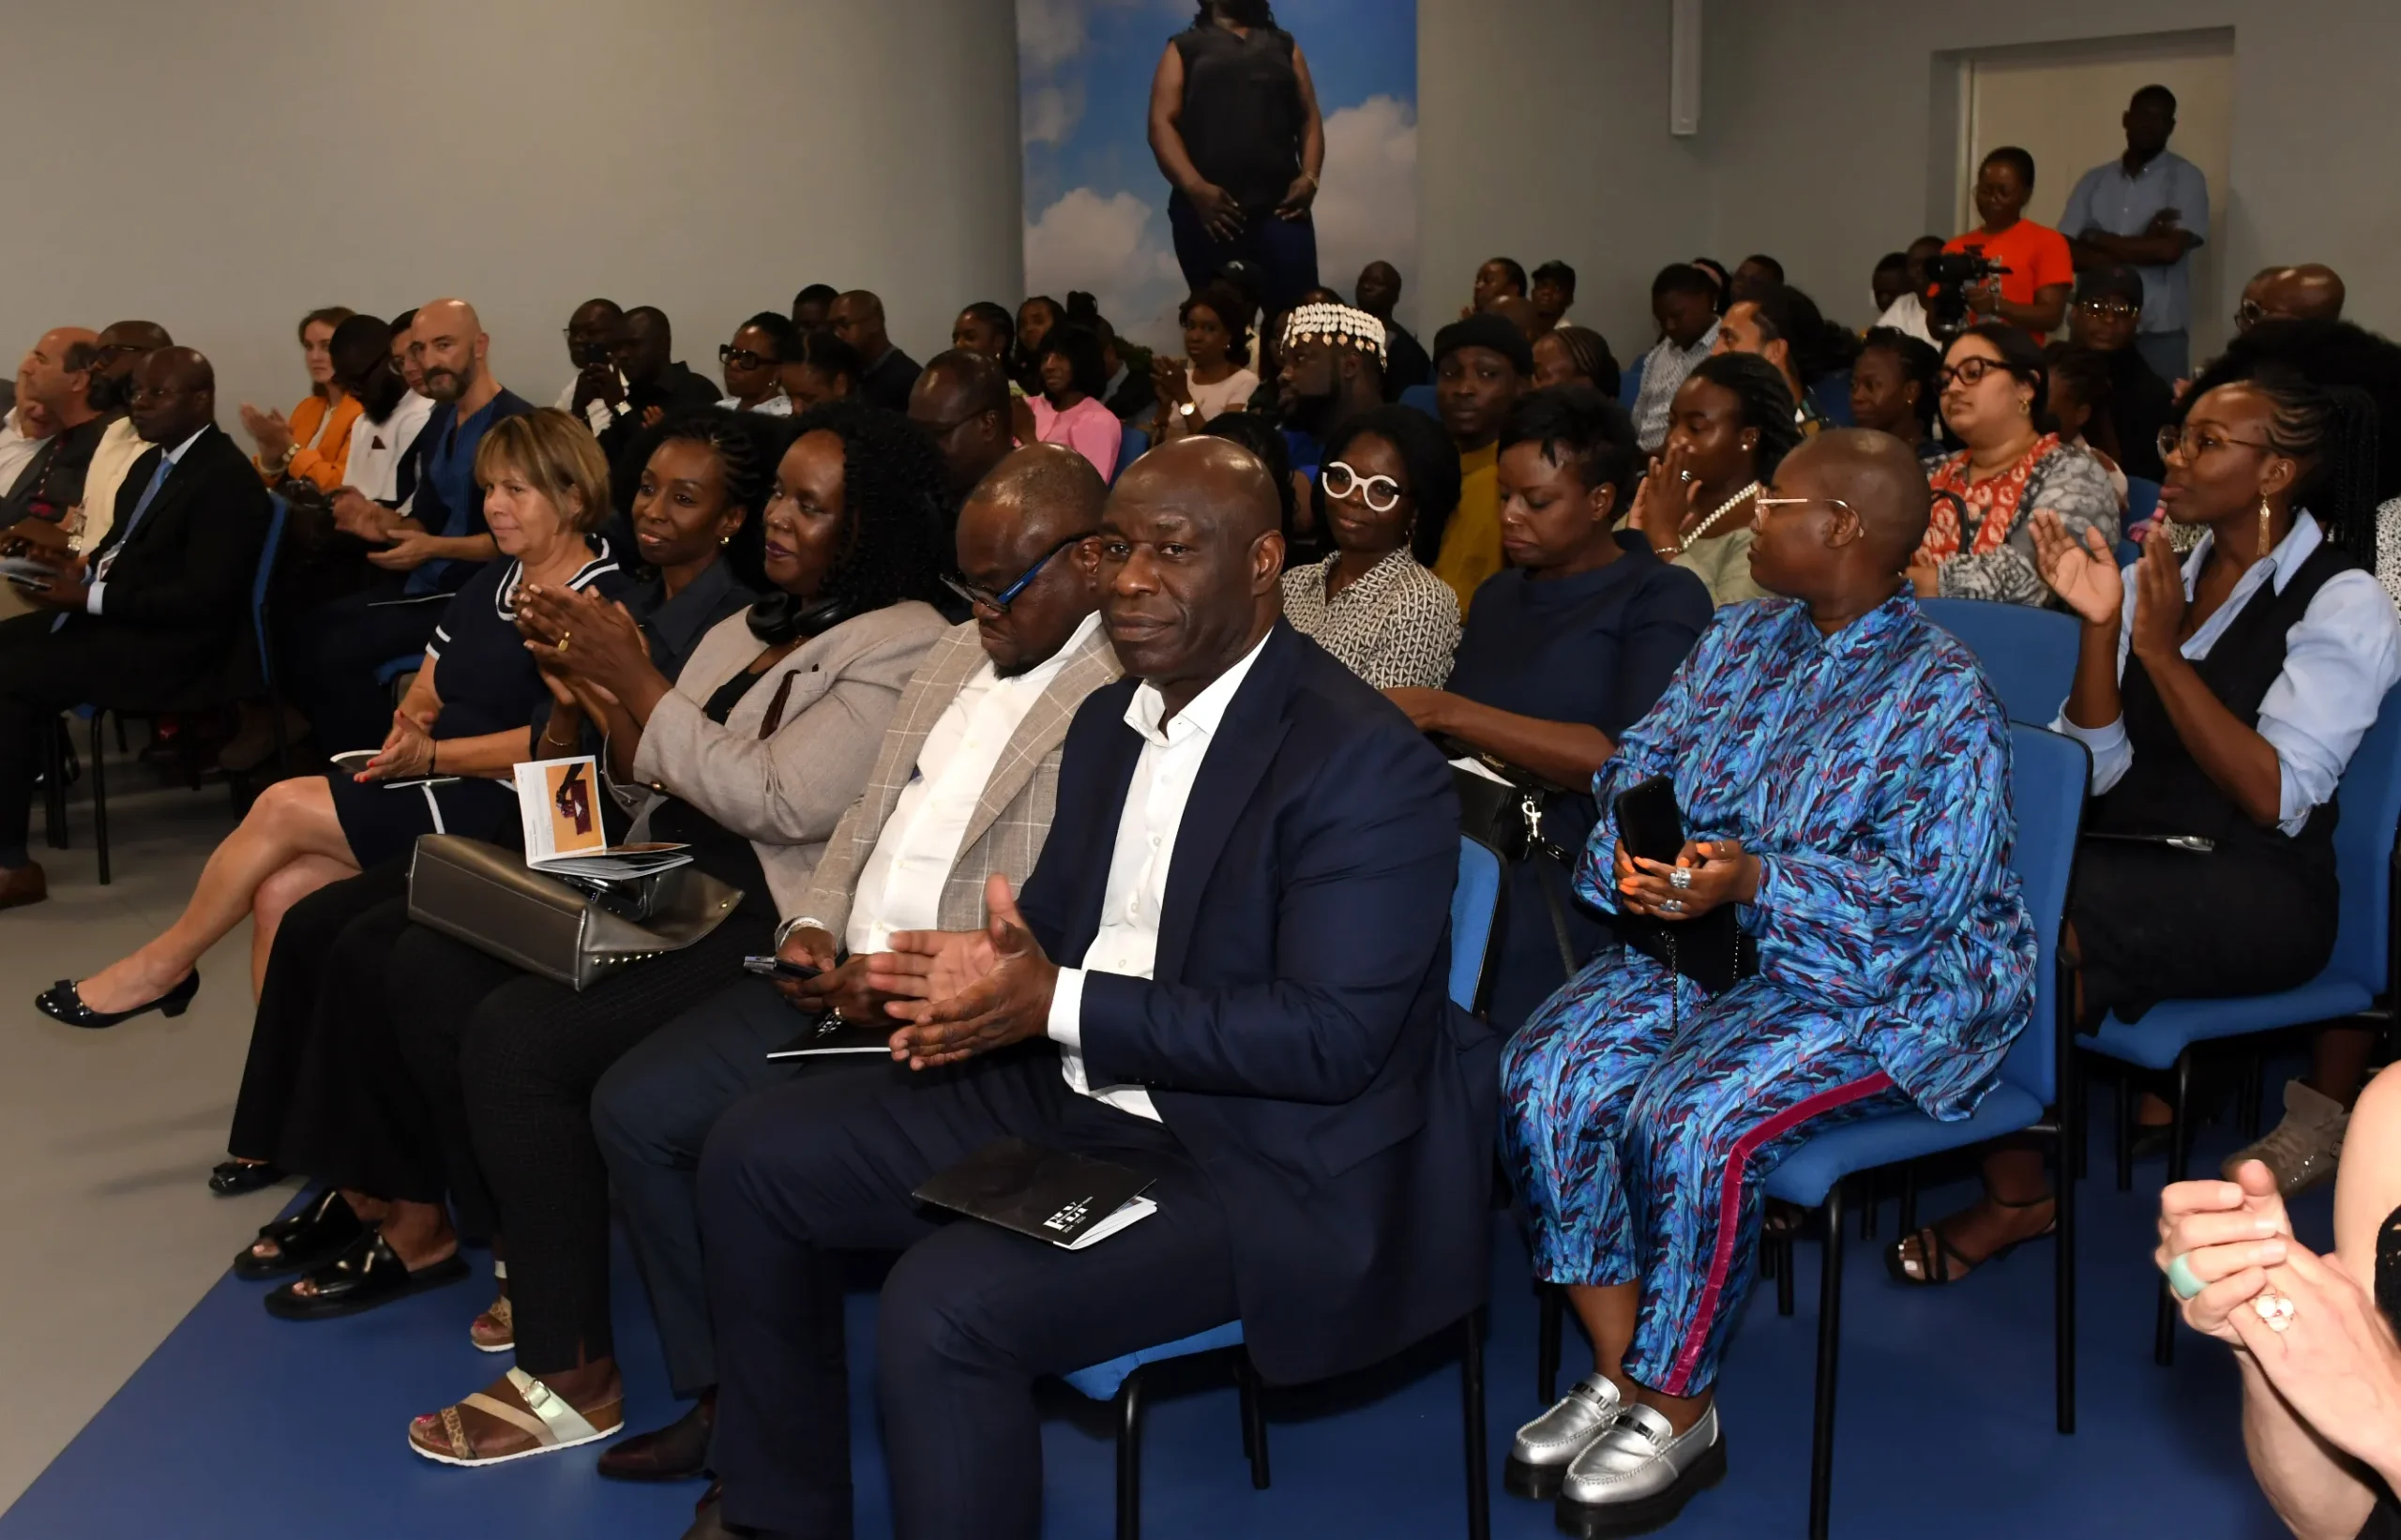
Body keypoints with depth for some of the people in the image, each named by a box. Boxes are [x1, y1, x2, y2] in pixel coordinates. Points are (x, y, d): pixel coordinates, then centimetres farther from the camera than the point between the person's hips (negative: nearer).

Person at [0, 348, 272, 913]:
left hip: (166, 644, -10)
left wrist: (90, 596, -21)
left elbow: (202, 598, -23)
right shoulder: (153, 461, 14)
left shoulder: (228, 479, -16)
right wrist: (82, 567, -2)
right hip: (108, 613, 10)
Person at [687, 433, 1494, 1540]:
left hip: (1262, 1160, -9)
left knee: (941, 1305, -29)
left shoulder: (1364, 760, -18)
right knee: (756, 1155, 5)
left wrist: (1055, 1001, -26)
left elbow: (1334, 1037, -24)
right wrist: (992, 973, -12)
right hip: (1071, 1093, 9)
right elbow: (1053, 919, 15)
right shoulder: (1110, 720, 10)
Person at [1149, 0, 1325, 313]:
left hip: (1281, 208, 1)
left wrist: (1309, 177, -3)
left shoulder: (1283, 45, 22)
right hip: (1207, 210, -1)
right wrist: (1194, 188, -14)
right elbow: (1162, 123, 2)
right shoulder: (1185, 47, 14)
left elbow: (1309, 118, 16)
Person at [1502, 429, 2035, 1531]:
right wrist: (1634, 861, -11)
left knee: (1690, 1122, -30)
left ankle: (1677, 1412, -9)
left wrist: (1754, 880, -30)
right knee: (1545, 1080, -17)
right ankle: (1618, 1377, -6)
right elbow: (1637, 768, 11)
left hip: (1874, 986, -7)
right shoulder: (1742, 642, 12)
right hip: (1698, 946, 7)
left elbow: (1922, 892, -19)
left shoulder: (1944, 698, -11)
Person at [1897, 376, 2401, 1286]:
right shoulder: (2159, 575, 12)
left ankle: (2018, 1195, -14)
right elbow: (2098, 770, 5)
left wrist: (2163, 650, -18)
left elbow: (2275, 798, -14)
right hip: (2136, 859, 5)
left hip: (2256, 893, -5)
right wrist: (2099, 626, -8)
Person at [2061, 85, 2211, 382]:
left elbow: (2170, 250, -11)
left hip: (2160, 332, -3)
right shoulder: (2094, 180, 12)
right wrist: (2142, 247, -8)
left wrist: (2097, 239, -2)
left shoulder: (2186, 178, 3)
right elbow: (2067, 252, 2)